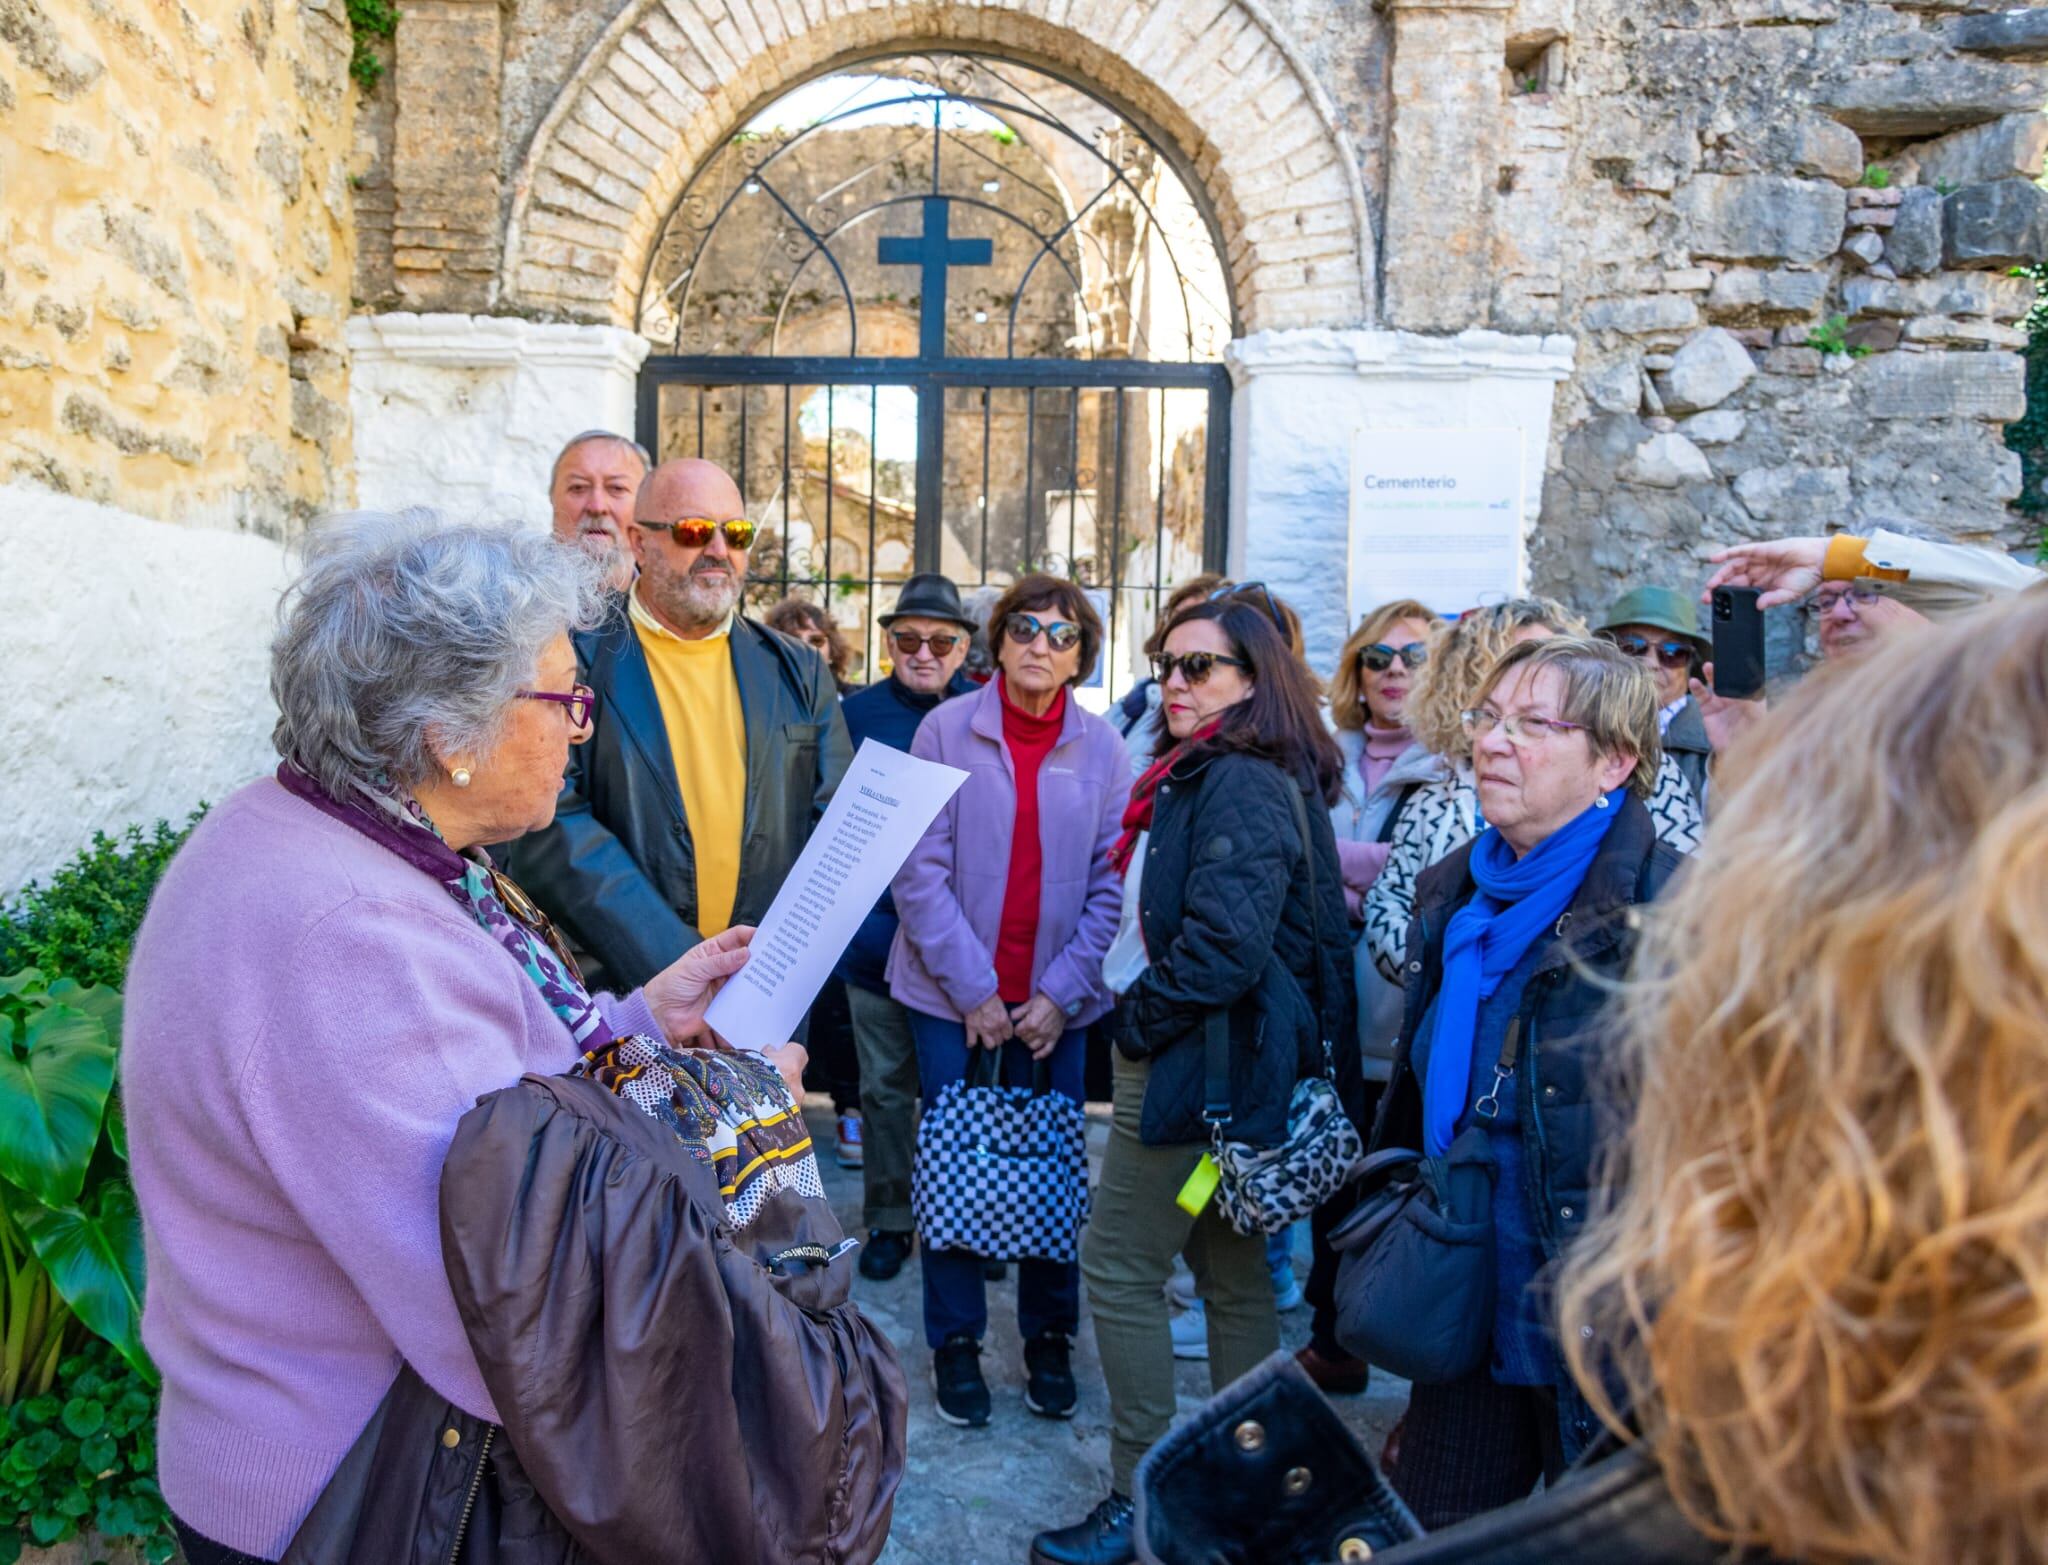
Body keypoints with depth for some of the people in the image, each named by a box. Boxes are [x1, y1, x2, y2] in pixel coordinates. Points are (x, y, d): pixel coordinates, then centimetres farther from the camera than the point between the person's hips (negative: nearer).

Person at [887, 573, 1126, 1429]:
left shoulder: (1101, 747, 0)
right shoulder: (946, 730, -5)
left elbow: (1110, 885, 0)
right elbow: (920, 871, -7)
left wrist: (1063, 991, -8)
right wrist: (973, 990, -10)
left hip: (1053, 1001, 1)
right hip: (951, 993, -1)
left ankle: (1049, 1339, 25)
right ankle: (956, 1342, 22)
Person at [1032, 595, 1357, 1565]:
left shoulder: (1241, 784, -18)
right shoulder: (1203, 776, 15)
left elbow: (1226, 941, -26)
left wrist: (1140, 1018, -13)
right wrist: (1140, 1021, 11)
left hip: (1197, 1060, -10)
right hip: (1215, 1060, 10)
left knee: (1119, 1268, -1)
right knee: (1231, 1274, 16)